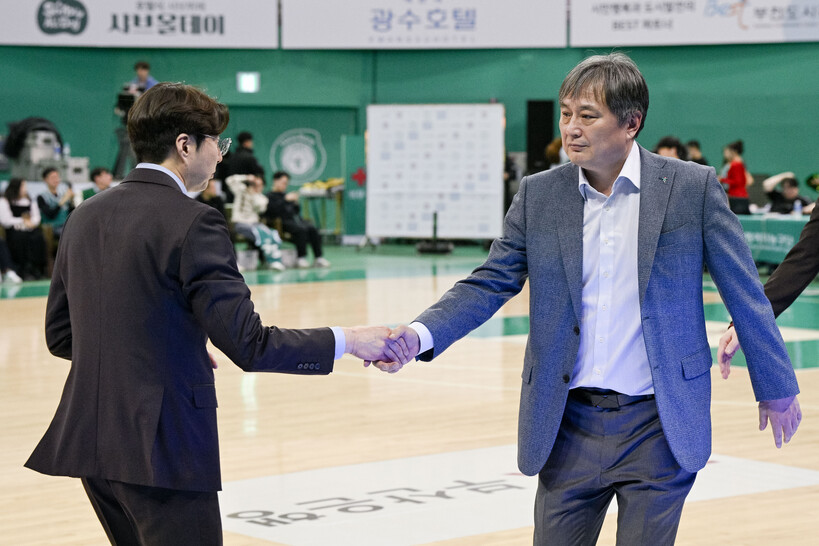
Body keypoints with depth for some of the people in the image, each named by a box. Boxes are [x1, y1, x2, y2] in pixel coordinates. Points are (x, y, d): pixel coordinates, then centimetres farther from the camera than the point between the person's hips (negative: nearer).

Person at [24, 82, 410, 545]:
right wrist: (347, 341, -7)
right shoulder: (193, 224, -14)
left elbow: (60, 336, 16)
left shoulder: (86, 217, 10)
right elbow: (249, 345, -17)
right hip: (160, 447, -8)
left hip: (90, 439, 8)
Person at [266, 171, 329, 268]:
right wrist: (286, 199, -15)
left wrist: (295, 203, 6)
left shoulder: (285, 194, 26)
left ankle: (319, 257, -25)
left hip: (294, 218, 7)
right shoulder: (270, 196, 6)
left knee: (312, 228, -20)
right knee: (301, 229, -33)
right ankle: (301, 258, -28)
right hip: (282, 222, -7)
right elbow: (273, 209, -14)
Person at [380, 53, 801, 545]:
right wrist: (420, 335, -16)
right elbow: (491, 283, 1)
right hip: (570, 424, 3)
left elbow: (745, 293, 2)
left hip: (657, 428, -2)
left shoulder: (693, 187, -4)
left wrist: (777, 388, 7)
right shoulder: (539, 194, 3)